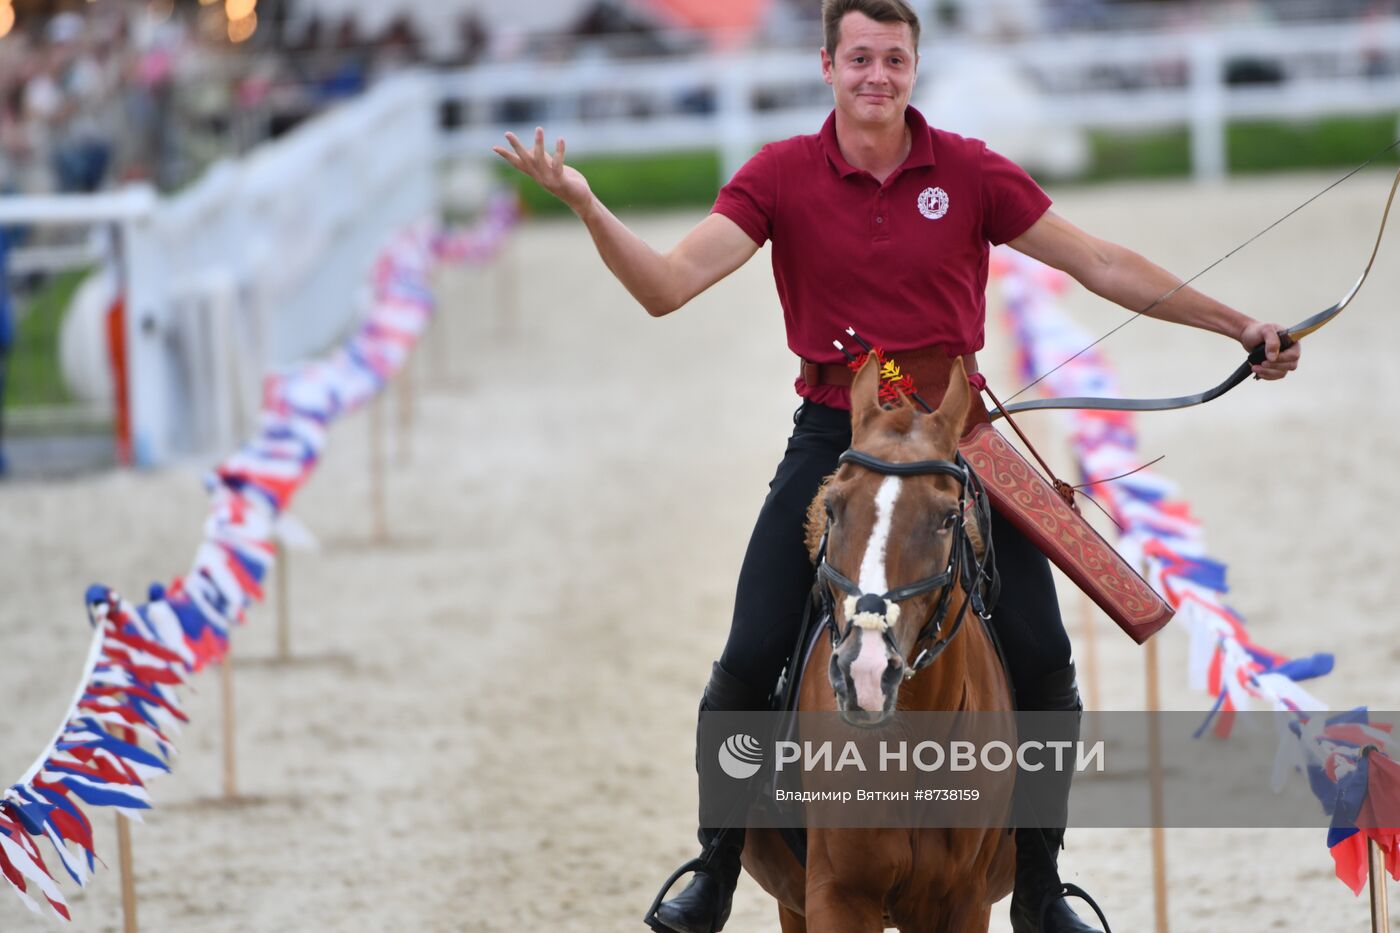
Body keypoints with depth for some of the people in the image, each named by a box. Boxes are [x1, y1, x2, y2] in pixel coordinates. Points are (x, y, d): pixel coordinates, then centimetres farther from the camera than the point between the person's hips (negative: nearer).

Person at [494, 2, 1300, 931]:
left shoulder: (970, 174, -3)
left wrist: (1235, 323, 2)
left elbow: (1102, 266, 3)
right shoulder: (780, 176, -4)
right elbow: (668, 285, -13)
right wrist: (586, 207, -29)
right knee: (749, 660, -12)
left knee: (1043, 661, -9)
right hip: (832, 436, -1)